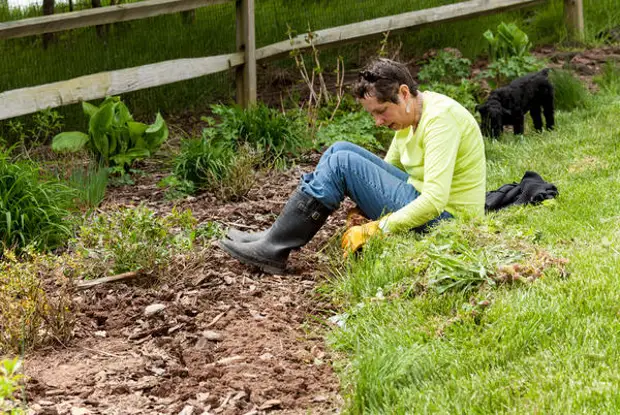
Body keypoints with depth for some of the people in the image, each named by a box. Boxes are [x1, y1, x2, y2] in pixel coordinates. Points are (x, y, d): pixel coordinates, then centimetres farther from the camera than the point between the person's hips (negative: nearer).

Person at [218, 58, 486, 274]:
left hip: (443, 218, -10)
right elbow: (387, 169, 19)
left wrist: (374, 230, -24)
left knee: (342, 164, -15)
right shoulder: (408, 117, 9)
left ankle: (274, 248, -10)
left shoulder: (440, 119, -21)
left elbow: (434, 200, -29)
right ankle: (279, 236, 0)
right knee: (342, 150, 4)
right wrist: (363, 205, 0)